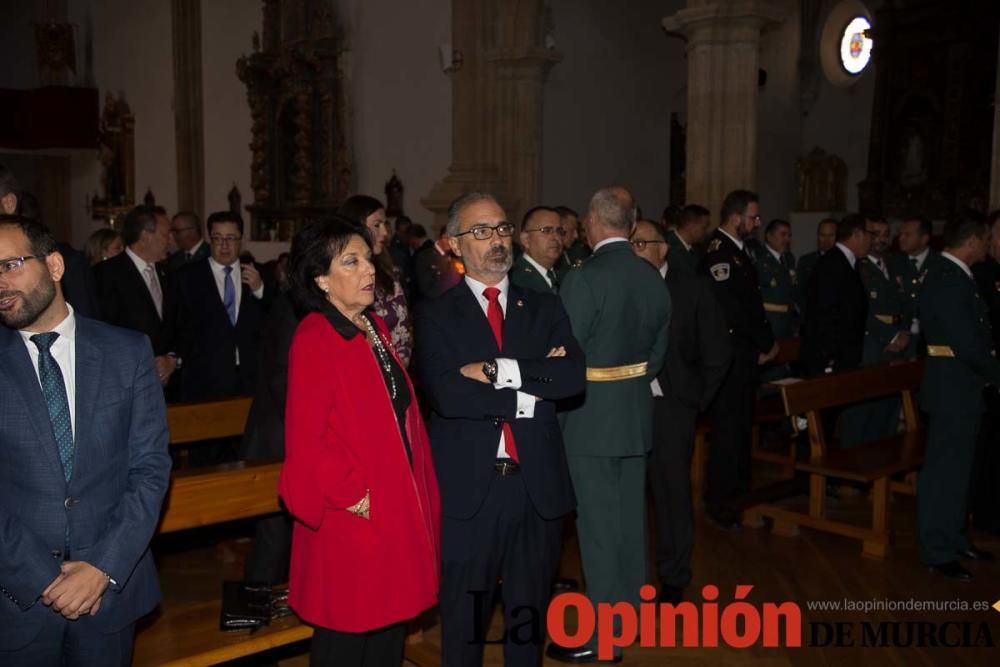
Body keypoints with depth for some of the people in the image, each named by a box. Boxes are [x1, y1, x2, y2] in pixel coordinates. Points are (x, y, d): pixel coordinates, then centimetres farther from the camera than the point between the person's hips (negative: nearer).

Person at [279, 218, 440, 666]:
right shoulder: (314, 340, -16)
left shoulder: (375, 327, 9)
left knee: (390, 625, 18)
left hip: (397, 505, 8)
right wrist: (354, 496, -17)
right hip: (352, 517, -8)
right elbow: (306, 440, -19)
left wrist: (418, 491, 10)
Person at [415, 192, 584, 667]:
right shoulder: (435, 315, -1)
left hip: (537, 486, 3)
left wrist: (500, 371, -17)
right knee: (464, 619, 14)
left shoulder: (545, 309, 9)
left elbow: (573, 377, -9)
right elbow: (447, 394, -17)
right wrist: (529, 396, -13)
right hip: (467, 487, -2)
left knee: (530, 615, 17)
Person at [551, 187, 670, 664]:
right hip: (636, 414, 7)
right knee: (630, 518, 17)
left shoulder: (585, 279, -19)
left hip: (591, 416, -7)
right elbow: (656, 354, 10)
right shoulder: (654, 279, 3)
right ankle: (630, 613, 32)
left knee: (598, 524, 1)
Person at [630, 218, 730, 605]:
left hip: (669, 406, -1)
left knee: (672, 492, 6)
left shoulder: (693, 288, 1)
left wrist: (695, 400, -1)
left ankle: (673, 577, 22)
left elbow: (717, 351, 2)